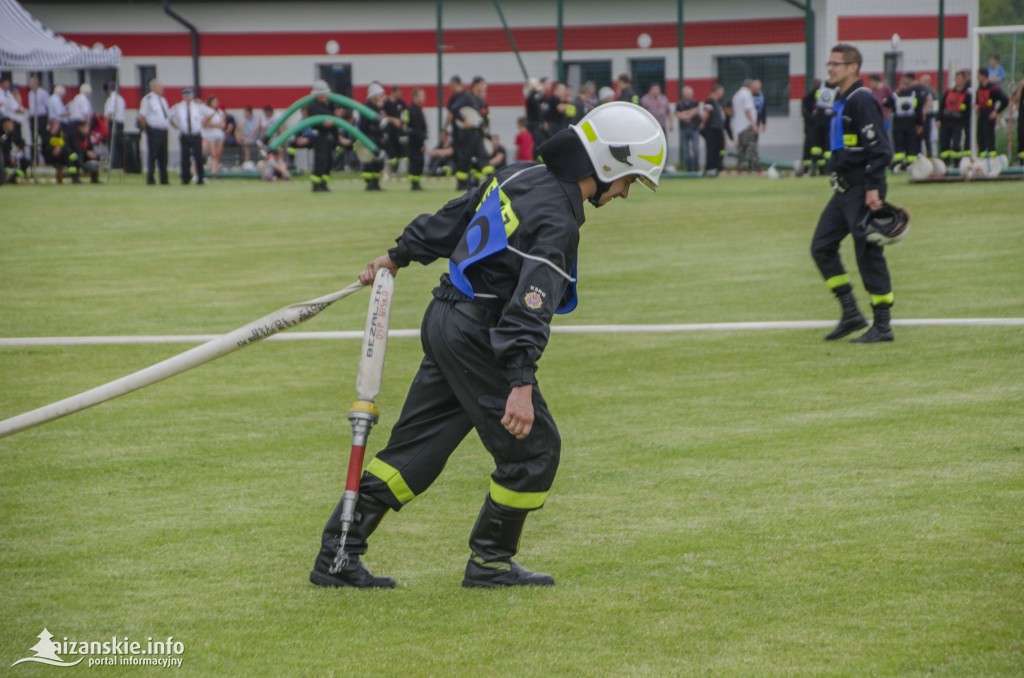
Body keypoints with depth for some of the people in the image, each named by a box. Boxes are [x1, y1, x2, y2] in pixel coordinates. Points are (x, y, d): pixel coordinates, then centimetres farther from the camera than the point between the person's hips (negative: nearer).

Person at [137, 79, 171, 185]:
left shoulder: (162, 100, 17)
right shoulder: (147, 99, -8)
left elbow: (168, 115, 24)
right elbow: (142, 116, -11)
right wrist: (146, 128, -8)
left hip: (163, 131, 8)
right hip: (153, 131, -8)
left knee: (163, 156, 10)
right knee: (152, 155, -5)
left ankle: (164, 179, 15)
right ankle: (150, 179, -1)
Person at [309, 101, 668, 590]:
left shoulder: (519, 177, 11)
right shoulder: (558, 220, -17)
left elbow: (451, 219, 22)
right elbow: (531, 305, -27)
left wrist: (398, 257, 33)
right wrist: (521, 385, -32)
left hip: (443, 319, 9)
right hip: (477, 336, -9)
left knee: (415, 447, 11)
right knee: (532, 448, 2)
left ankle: (338, 553, 10)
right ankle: (490, 562, 11)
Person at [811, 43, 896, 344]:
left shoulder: (862, 100, -15)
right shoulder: (842, 102, 15)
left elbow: (880, 148, -20)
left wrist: (873, 188, -23)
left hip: (863, 191, -10)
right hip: (845, 190, 10)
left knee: (869, 254, -5)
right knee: (821, 246, 8)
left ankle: (882, 325, 3)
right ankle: (851, 314, 13)